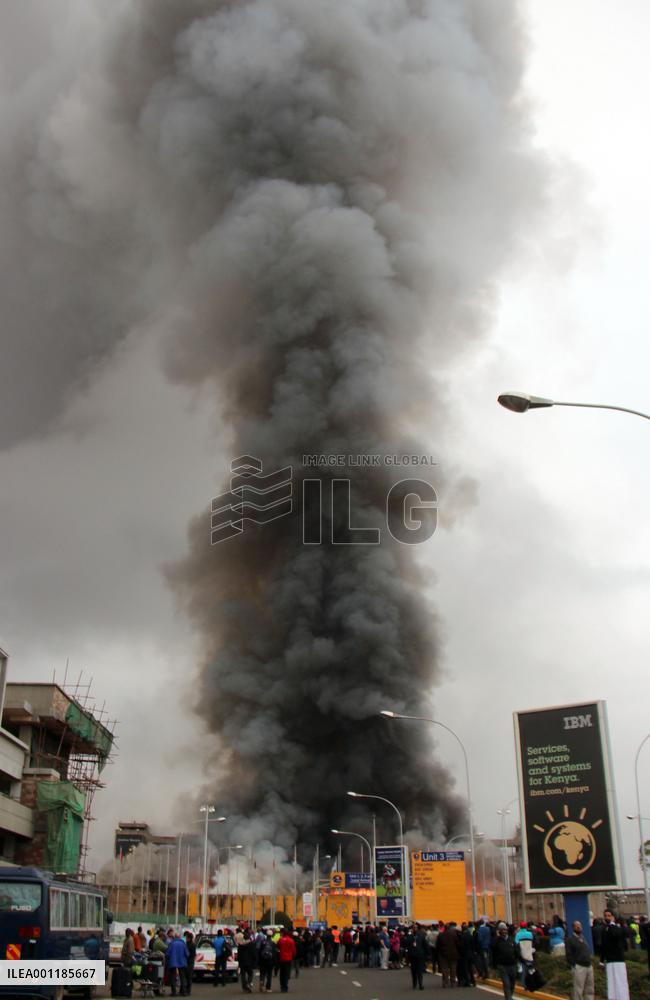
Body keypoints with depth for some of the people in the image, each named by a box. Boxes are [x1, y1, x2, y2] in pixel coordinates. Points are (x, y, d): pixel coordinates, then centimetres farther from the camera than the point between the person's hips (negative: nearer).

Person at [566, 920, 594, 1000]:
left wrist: (589, 961, 15)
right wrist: (574, 965, -14)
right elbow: (568, 955, -10)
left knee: (589, 990, 10)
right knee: (578, 990, -6)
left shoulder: (582, 937, 18)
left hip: (589, 966, 7)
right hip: (579, 967, -7)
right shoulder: (570, 939, -5)